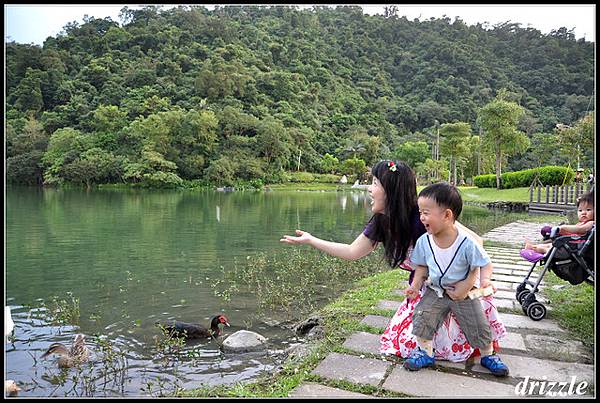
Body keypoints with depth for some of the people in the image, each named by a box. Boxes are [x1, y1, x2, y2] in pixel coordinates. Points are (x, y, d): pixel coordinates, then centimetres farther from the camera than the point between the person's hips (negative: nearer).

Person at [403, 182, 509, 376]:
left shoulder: (467, 243, -25)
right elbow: (422, 267, 2)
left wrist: (485, 279, -34)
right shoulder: (424, 241, -12)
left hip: (463, 292, -2)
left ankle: (488, 355, 30)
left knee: (479, 325, 2)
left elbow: (486, 264, -14)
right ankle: (425, 352, 7)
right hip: (435, 291, 3)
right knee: (421, 316, -13)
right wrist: (415, 285, -12)